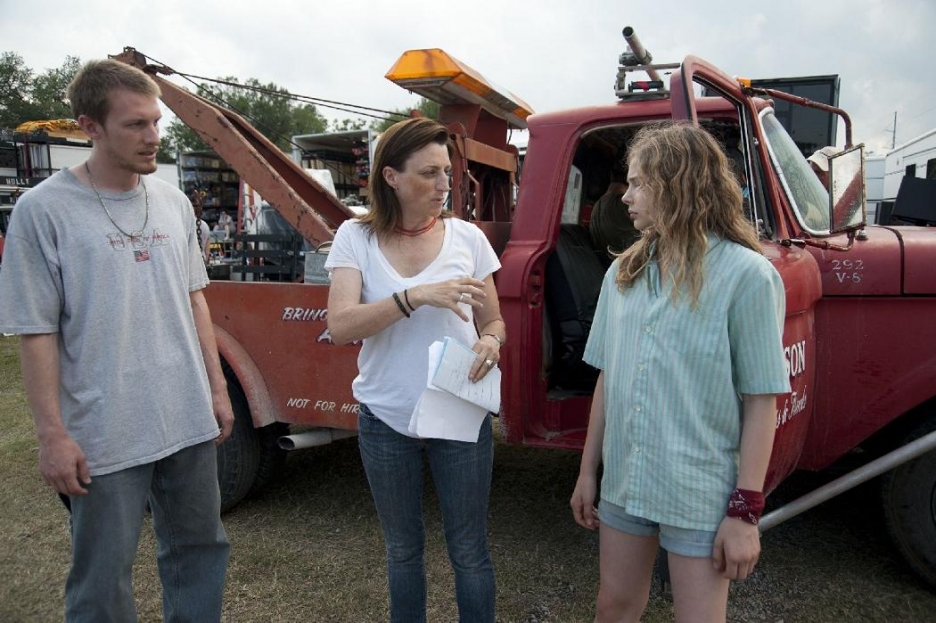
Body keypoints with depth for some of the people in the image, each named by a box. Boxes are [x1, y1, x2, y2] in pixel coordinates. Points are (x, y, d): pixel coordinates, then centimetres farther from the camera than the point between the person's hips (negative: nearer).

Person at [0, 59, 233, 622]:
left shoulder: (173, 201, 5)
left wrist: (218, 388, 10)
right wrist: (52, 435, -11)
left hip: (191, 422, 5)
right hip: (104, 438, -4)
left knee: (200, 552, 19)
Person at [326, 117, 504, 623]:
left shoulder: (466, 236, -3)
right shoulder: (356, 237, -5)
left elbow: (493, 322, 4)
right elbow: (341, 327, -17)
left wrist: (491, 343, -19)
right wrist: (418, 296, -29)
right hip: (385, 422, 1)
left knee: (469, 550, 11)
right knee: (402, 548, 19)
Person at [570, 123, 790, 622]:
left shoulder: (747, 275, -13)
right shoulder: (623, 273, 4)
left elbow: (761, 402, -12)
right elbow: (607, 377, 8)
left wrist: (746, 511, -12)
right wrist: (588, 470, 10)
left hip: (702, 496, -5)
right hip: (623, 484, 5)